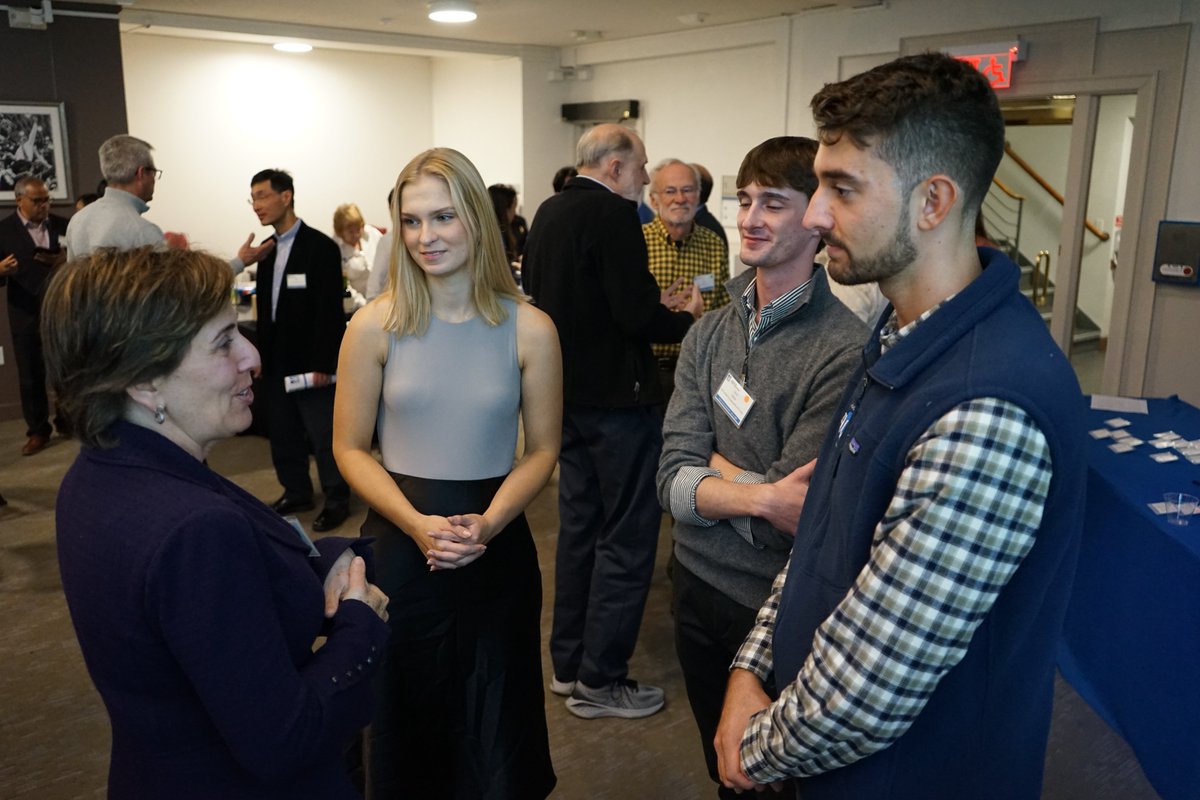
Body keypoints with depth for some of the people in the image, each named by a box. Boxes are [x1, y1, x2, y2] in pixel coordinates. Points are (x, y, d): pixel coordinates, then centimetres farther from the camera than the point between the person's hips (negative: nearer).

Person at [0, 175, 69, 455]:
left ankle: (66, 420, 27)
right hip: (26, 315, -1)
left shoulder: (61, 224, 3)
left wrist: (64, 260, -17)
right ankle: (38, 430, 16)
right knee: (30, 375, 6)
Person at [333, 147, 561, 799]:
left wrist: (487, 524, -15)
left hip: (497, 548, 0)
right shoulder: (375, 325, -6)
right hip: (399, 545, 0)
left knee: (495, 726, 14)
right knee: (405, 718, 16)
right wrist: (418, 524, -16)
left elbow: (543, 449, 0)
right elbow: (350, 448, -3)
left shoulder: (529, 329, -6)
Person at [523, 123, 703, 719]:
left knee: (579, 525, 18)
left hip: (569, 394, 9)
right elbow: (638, 316, -24)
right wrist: (686, 318, -2)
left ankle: (568, 662, 29)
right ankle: (599, 680, 11)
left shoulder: (548, 213, 10)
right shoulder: (614, 215, -17)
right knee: (626, 536, 2)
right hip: (616, 396, -9)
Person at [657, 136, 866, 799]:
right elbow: (673, 482, -9)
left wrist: (715, 465, -8)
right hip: (696, 583, 5)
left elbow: (797, 508, -22)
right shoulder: (709, 333, -1)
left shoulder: (845, 349, -20)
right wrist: (760, 495, -27)